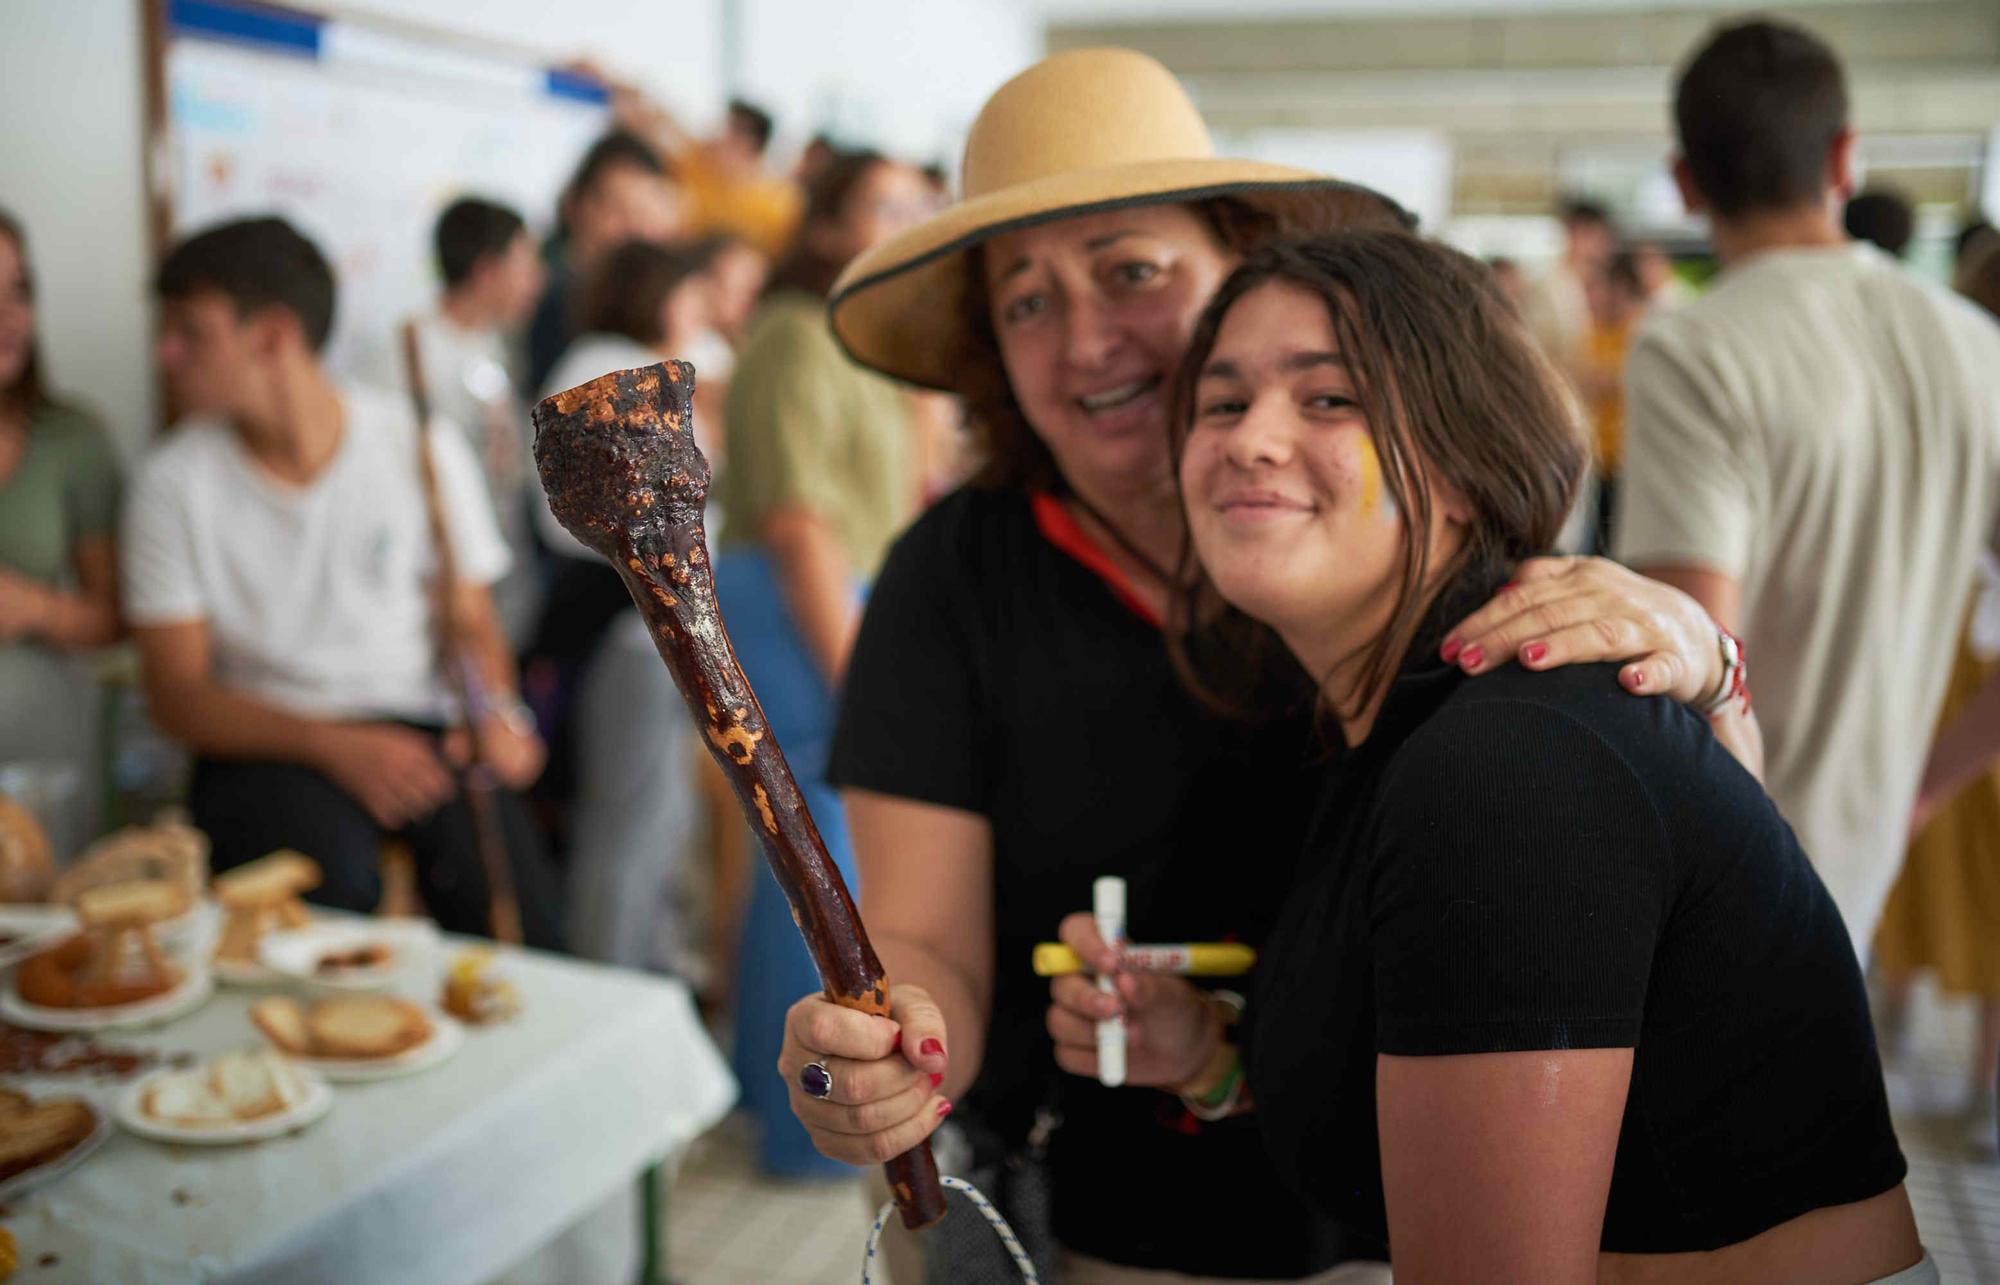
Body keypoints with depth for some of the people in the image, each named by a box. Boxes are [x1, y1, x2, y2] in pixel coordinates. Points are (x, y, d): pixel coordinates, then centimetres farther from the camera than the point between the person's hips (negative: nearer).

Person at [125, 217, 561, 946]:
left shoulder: (421, 448, 1)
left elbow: (473, 625, 7)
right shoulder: (174, 481, -1)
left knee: (502, 880, -28)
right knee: (332, 877, -33)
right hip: (266, 744, 0)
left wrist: (497, 711, -17)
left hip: (417, 726, 1)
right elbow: (176, 694, -3)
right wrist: (336, 747, -19)